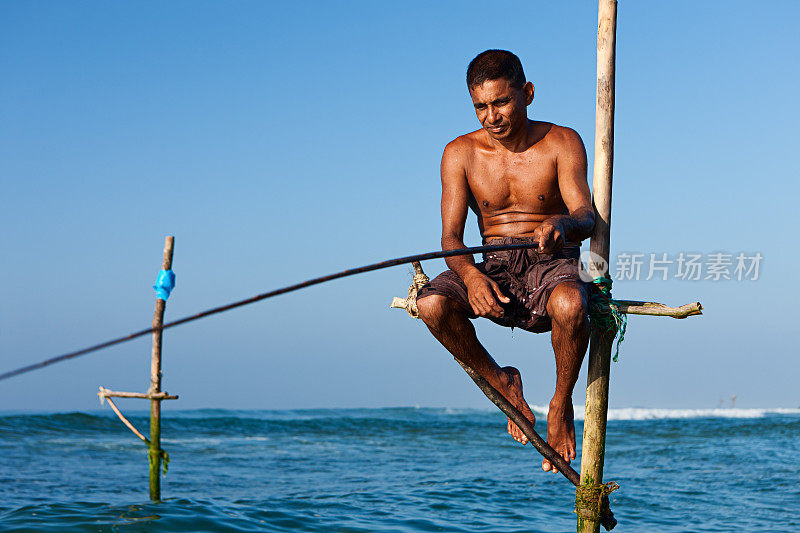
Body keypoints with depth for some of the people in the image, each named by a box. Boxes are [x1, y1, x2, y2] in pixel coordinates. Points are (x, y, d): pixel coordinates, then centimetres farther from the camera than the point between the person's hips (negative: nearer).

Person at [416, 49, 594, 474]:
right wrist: (471, 274, -30)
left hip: (554, 265, -2)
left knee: (570, 305, -39)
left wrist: (562, 222, -44)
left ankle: (561, 403, -10)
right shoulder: (461, 154, 0)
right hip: (494, 270, 2)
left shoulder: (561, 143, -4)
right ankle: (500, 382, -2)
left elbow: (586, 217, -18)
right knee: (431, 304, -29)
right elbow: (450, 238, -7)